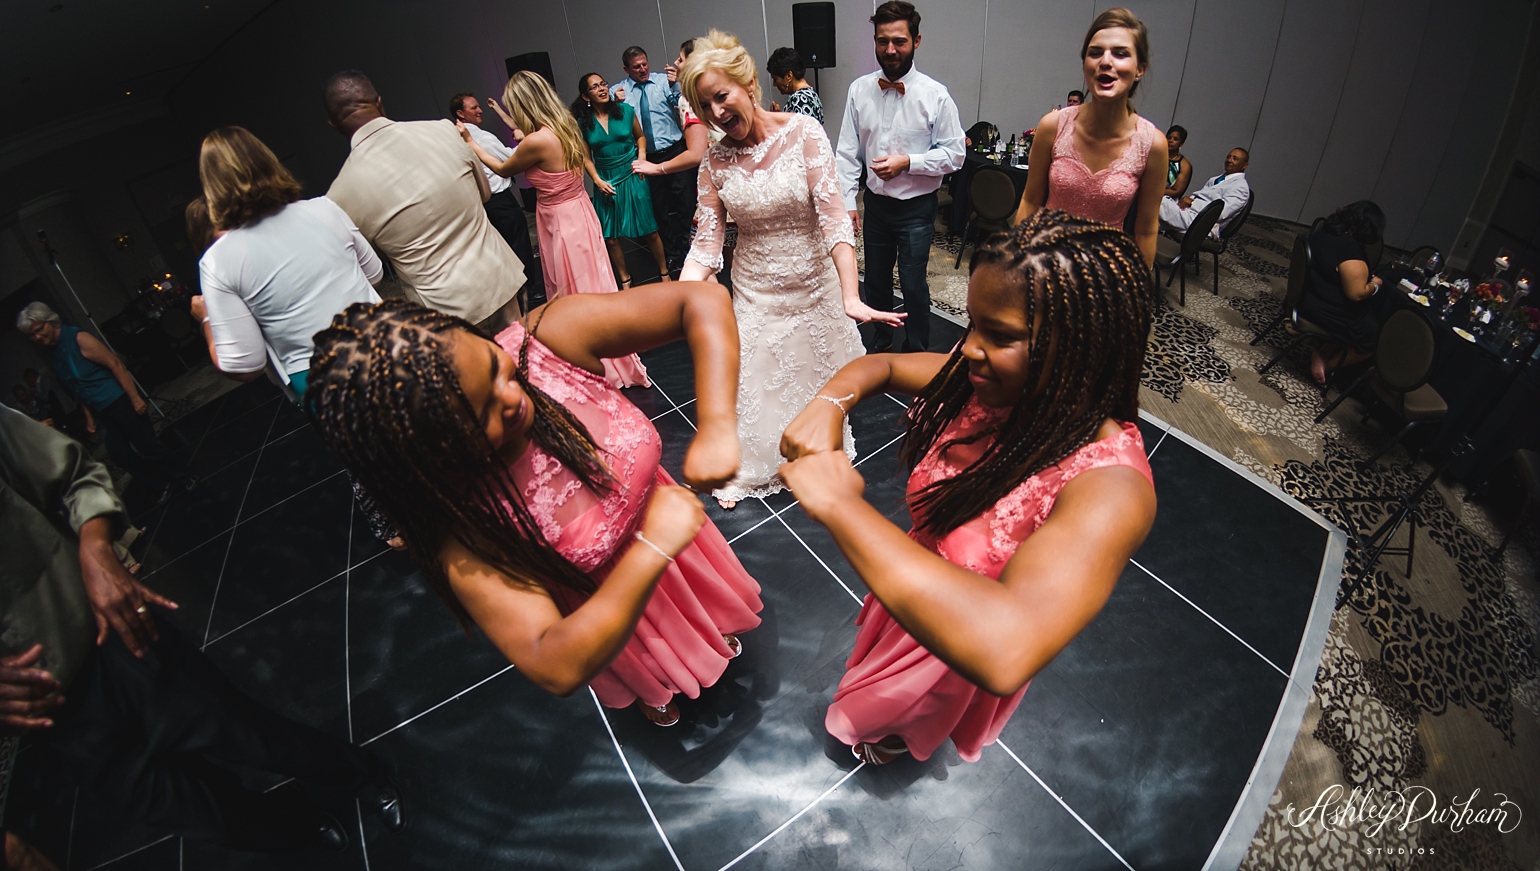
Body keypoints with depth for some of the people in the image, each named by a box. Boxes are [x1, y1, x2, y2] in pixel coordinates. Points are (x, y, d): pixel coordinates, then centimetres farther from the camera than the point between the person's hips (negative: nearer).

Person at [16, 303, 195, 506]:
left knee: (147, 446, -5)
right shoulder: (51, 357, 11)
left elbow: (115, 364, -17)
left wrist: (135, 397, -21)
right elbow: (76, 388, 19)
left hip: (119, 400, -8)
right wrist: (89, 416, 16)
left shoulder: (78, 339, -13)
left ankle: (182, 478, 12)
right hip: (102, 411, 8)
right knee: (119, 454, 7)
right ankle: (164, 482, 19)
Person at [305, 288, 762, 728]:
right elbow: (556, 668, -42)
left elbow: (702, 299, -34)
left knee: (705, 603, 36)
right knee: (646, 670, 33)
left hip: (657, 507, 3)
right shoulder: (463, 534, -40)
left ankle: (712, 633, 74)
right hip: (605, 609, -2)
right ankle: (652, 693, 71)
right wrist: (653, 547, -45)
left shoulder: (547, 338, -36)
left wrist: (716, 427, -45)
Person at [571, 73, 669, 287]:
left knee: (650, 230, 1)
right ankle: (625, 281, 21)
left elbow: (640, 136, 13)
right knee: (610, 238, 3)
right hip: (606, 182, 1)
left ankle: (664, 273, 20)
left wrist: (641, 155, -4)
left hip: (632, 176, 0)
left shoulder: (625, 110, -1)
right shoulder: (583, 123, -2)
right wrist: (597, 180, -10)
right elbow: (586, 157, 4)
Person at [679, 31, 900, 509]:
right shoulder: (716, 159, -8)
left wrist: (851, 297, -33)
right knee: (756, 384, 10)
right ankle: (746, 471, 36)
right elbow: (707, 243, -8)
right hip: (755, 290, 1)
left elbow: (833, 215, -23)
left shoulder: (804, 132, -16)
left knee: (818, 378, 17)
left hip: (814, 283, -1)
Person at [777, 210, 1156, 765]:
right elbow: (879, 365, -7)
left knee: (910, 710, 31)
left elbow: (1006, 650, -59)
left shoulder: (1110, 485, -44)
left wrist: (839, 505, -53)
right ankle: (894, 725, 74)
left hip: (963, 648, -5)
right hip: (918, 585, 5)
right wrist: (829, 405, -31)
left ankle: (899, 739, 69)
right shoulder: (987, 382, -25)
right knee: (885, 670, 38)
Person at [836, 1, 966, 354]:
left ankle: (916, 352, 25)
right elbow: (848, 152, 1)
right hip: (875, 203, 4)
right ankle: (881, 339, 43)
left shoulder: (935, 95, -12)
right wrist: (847, 201, -3)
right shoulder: (859, 90, -3)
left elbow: (954, 154, -9)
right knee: (876, 279, 19)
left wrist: (907, 162, -21)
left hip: (916, 208, -3)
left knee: (913, 284, 3)